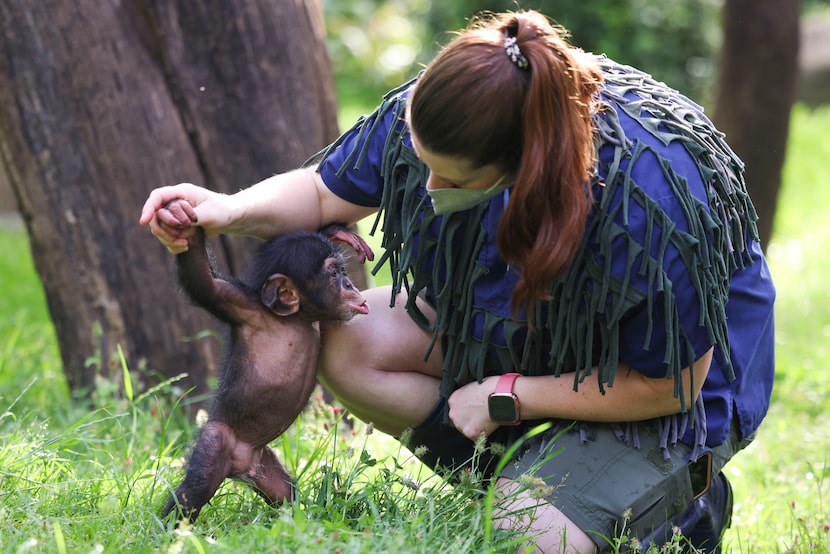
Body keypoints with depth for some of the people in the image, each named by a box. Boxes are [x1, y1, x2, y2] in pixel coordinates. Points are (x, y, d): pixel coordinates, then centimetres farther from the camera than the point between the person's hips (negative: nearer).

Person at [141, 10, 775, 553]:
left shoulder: (646, 196, -39)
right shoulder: (422, 114, -23)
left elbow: (670, 384, -27)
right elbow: (325, 192, -5)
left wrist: (506, 397, -22)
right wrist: (228, 210, -26)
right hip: (520, 321, 7)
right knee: (349, 346, -13)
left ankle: (680, 495, 5)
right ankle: (533, 474, -5)